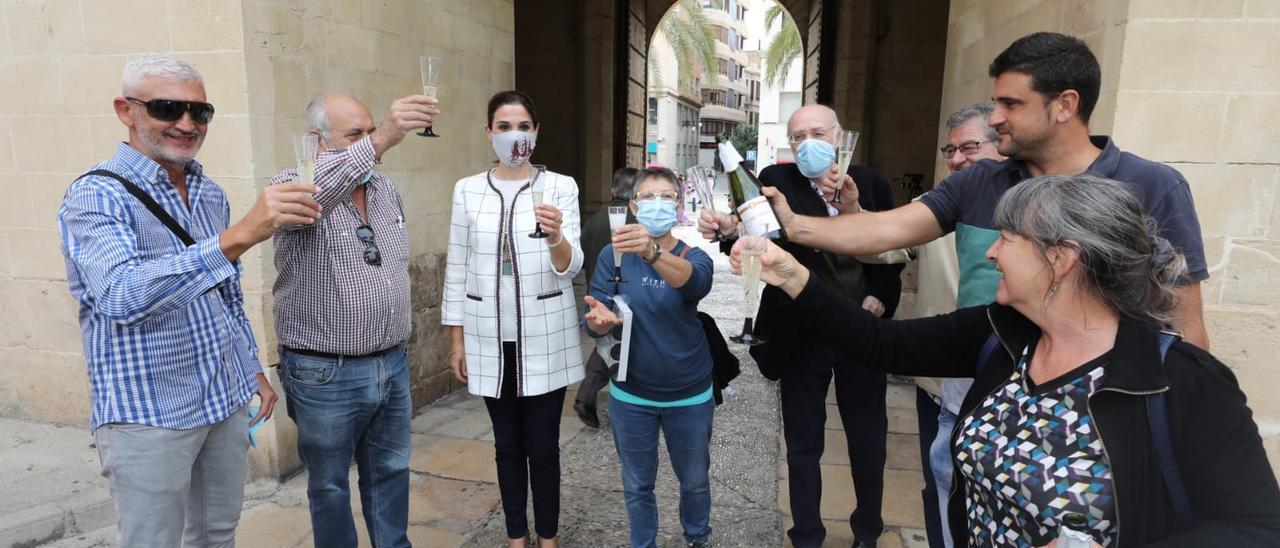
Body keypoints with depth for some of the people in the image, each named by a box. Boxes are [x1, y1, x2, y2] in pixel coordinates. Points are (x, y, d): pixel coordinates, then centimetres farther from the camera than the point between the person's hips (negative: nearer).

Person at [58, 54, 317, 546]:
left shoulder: (210, 194, 7)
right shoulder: (96, 196, -14)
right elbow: (123, 297, -33)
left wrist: (254, 370, 16)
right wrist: (239, 236, -43)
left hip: (226, 403, 6)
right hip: (148, 417, -6)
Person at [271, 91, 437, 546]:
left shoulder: (385, 189, 7)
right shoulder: (293, 185, -12)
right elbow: (309, 192, -39)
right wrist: (379, 143, -51)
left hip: (393, 366, 6)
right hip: (325, 374, -5)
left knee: (390, 472, 20)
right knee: (330, 485, 14)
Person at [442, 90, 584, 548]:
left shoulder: (560, 186, -4)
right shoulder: (467, 190, 2)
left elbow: (570, 267, -12)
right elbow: (457, 269, 6)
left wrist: (556, 238, -34)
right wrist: (457, 340, 5)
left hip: (545, 338, -2)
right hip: (490, 338, 2)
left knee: (543, 443, 8)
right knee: (507, 442, 15)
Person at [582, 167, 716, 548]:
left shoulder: (694, 256, -10)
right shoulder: (613, 255, -8)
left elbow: (693, 281, -35)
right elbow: (593, 322, -12)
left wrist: (652, 252, -55)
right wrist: (599, 320, -37)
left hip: (690, 394, 0)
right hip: (630, 394, 0)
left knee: (695, 480, 19)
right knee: (636, 485, 15)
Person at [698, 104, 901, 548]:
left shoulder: (869, 182, 1)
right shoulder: (777, 180, -4)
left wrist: (879, 300, -9)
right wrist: (729, 229, -39)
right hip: (801, 334, -2)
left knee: (868, 438, 16)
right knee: (803, 443, 11)